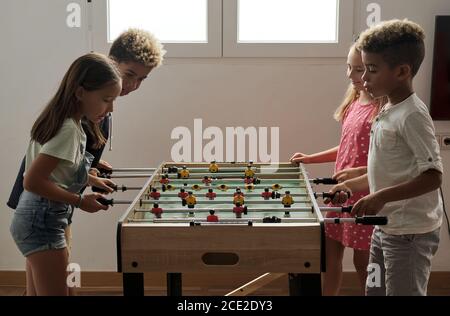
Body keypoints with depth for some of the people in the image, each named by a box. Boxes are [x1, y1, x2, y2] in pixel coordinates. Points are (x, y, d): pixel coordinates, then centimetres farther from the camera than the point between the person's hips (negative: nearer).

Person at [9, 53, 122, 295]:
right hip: (42, 222, -10)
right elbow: (32, 181, -25)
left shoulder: (61, 121, 7)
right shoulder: (68, 129, -21)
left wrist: (90, 180, 11)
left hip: (34, 219, 10)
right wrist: (80, 201, -18)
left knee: (36, 292, 19)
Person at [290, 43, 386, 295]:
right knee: (330, 253, 15)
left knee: (363, 261, 6)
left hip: (365, 196, -8)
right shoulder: (354, 102, 8)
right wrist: (310, 158, 13)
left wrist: (360, 172, -28)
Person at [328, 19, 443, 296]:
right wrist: (352, 185, 13)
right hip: (386, 228, 9)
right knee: (375, 290, 18)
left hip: (410, 233, -9)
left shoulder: (413, 115, -18)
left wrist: (382, 197, -30)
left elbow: (433, 176, -23)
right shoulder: (388, 112, 8)